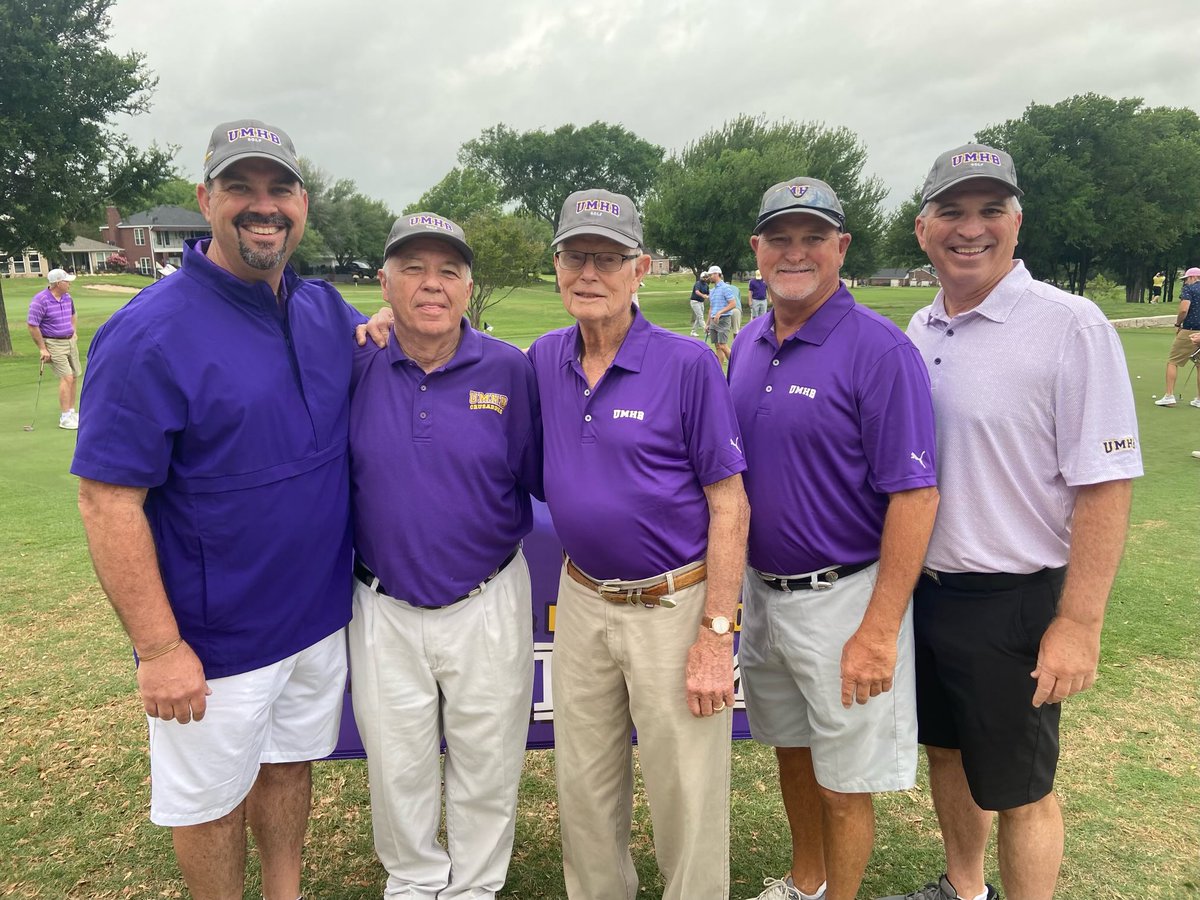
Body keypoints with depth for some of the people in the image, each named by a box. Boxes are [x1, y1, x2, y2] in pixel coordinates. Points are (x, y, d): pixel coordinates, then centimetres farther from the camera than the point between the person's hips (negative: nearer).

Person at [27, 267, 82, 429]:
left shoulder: (67, 296, 6)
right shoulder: (40, 300, -17)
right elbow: (32, 326, -15)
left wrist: (74, 332, 14)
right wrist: (42, 349, -13)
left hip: (70, 341, 7)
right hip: (53, 344, -7)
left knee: (73, 377, 9)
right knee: (66, 378, -14)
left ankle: (71, 412, 21)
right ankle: (65, 418, -9)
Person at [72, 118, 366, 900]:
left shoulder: (325, 308, 1)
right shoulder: (150, 334, -18)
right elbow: (107, 500, -18)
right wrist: (159, 649, -18)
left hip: (321, 615, 6)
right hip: (215, 639, -6)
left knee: (290, 763, 24)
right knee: (213, 799, 15)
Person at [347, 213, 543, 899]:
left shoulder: (510, 369, -8)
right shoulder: (355, 366, -5)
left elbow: (544, 480, -3)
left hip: (488, 606, -1)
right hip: (385, 609, 1)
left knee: (487, 766, 17)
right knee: (397, 767, 20)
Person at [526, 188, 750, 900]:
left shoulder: (688, 365, -13)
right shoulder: (544, 360, 2)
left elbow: (730, 504, -11)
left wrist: (715, 635, -15)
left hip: (675, 605, -4)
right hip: (582, 601, 5)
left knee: (687, 800, 8)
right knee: (585, 792, 18)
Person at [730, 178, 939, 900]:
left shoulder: (879, 350, -16)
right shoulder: (747, 347, 6)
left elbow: (915, 496, -19)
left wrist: (880, 631, -22)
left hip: (843, 595, -7)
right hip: (762, 588, 7)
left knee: (845, 781, 8)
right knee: (791, 747, 24)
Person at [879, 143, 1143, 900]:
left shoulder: (1070, 327, -15)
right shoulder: (919, 332, 4)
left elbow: (1103, 488, -16)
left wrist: (1079, 626, -18)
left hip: (1012, 604, -6)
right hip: (922, 588, 7)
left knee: (1019, 790, 10)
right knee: (946, 752, 23)